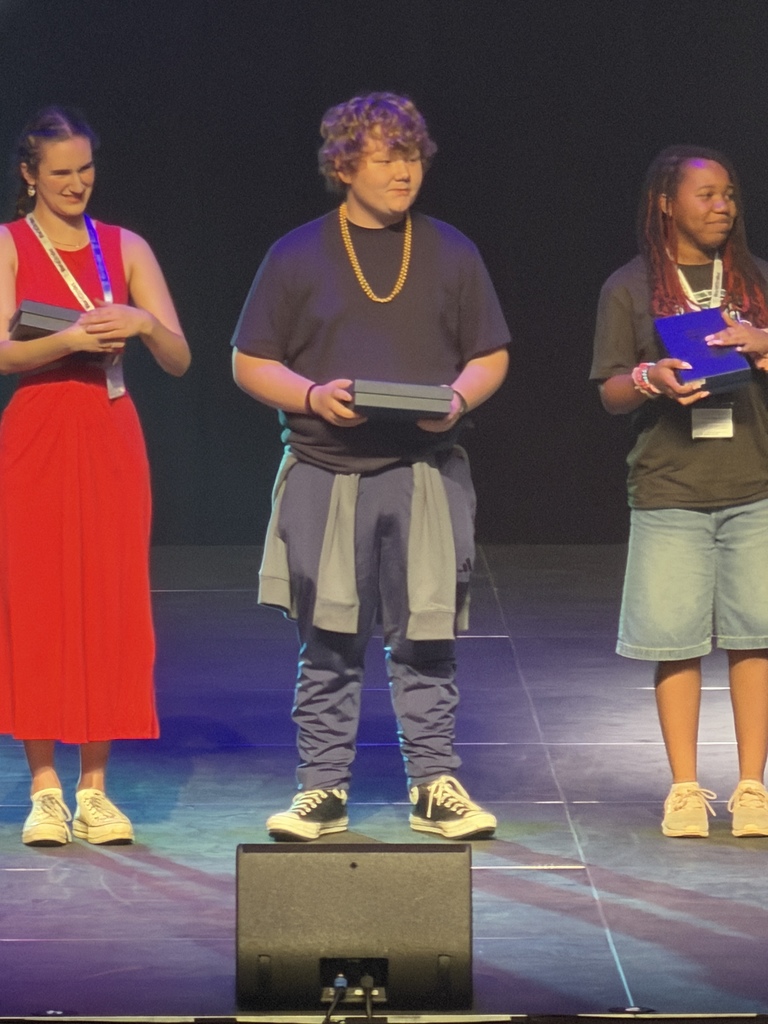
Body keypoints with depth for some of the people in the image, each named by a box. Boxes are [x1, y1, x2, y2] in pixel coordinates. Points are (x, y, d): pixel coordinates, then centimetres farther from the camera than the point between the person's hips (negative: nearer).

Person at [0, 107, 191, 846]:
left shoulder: (125, 249, 9)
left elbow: (179, 360, 5)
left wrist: (144, 324, -16)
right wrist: (71, 339, -27)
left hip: (111, 440, 3)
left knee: (111, 607, 1)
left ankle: (95, 791, 7)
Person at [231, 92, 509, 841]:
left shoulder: (450, 253, 9)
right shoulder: (297, 256, 4)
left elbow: (490, 356, 12)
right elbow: (250, 363, 5)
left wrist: (459, 398, -9)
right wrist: (313, 397, -12)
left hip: (425, 472, 1)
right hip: (325, 472, -1)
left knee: (425, 635, 1)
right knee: (328, 642, 2)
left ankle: (435, 786, 10)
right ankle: (322, 791, 10)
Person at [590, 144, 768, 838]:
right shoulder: (630, 287, 7)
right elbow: (611, 391, 6)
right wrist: (653, 378, -14)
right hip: (669, 489, -1)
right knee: (677, 641, -2)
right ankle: (685, 788, 8)